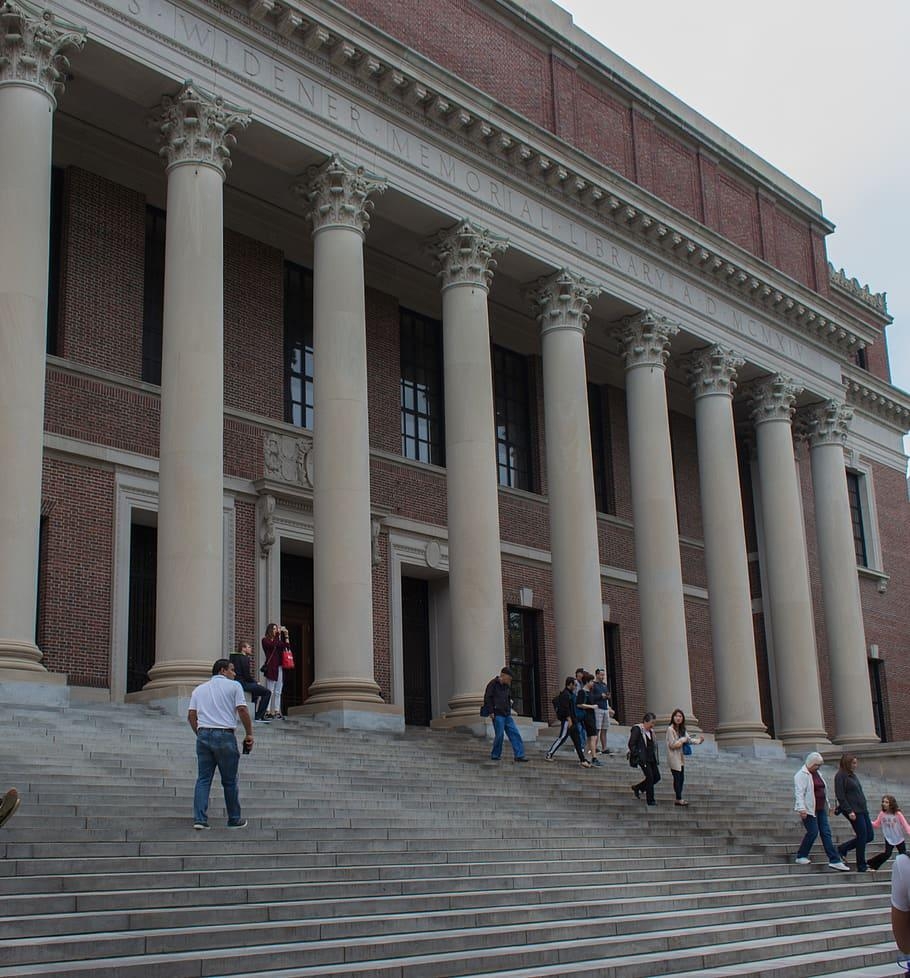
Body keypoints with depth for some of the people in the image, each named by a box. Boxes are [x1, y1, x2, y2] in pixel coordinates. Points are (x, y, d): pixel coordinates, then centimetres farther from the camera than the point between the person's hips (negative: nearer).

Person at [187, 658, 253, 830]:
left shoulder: (199, 689, 17)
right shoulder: (234, 686, 4)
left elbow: (191, 715, 10)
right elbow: (242, 710, -7)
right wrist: (249, 734, 0)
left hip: (203, 735, 4)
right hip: (224, 735, -4)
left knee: (203, 779, 5)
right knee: (229, 781, 5)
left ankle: (199, 819, -5)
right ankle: (234, 820, 13)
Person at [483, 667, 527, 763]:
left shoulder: (507, 686, 17)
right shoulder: (493, 684, -5)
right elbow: (487, 698, -9)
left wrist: (509, 710, 16)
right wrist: (490, 712, -13)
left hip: (507, 715, 7)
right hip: (497, 715, -7)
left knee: (514, 733, -2)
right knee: (499, 735, -8)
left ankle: (519, 755, -3)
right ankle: (495, 755, 8)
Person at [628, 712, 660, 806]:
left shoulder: (651, 731, 13)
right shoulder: (637, 730, -12)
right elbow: (631, 744, -14)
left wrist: (655, 757, 13)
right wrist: (637, 756, -17)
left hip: (651, 758, 8)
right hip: (643, 759, -8)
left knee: (657, 777, 7)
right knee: (650, 777, -8)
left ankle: (637, 788, 25)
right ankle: (650, 800, 3)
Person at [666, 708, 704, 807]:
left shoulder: (682, 729, 11)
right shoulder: (670, 729, -15)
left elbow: (689, 739, 9)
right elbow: (672, 745, -17)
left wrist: (699, 740, -7)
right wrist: (683, 740, -13)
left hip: (681, 758, 8)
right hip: (673, 757, -8)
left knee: (681, 778, 9)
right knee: (677, 778, -4)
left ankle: (678, 799, 16)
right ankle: (679, 799, 2)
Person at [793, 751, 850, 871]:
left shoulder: (817, 774, 17)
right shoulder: (801, 775, -10)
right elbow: (799, 793, -17)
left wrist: (826, 806, 23)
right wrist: (802, 809, -26)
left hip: (821, 809, 8)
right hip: (809, 809, -8)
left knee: (826, 833, 3)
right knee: (813, 832, -8)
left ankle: (834, 860, 1)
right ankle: (801, 856, 9)